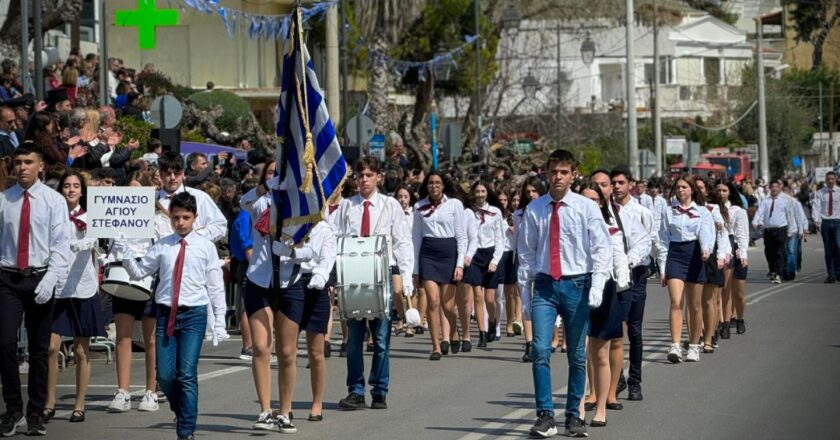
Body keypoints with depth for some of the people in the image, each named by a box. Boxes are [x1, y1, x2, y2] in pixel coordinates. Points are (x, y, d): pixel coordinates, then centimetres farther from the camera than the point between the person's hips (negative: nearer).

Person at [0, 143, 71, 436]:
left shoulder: (54, 201, 1)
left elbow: (61, 244, -5)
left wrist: (50, 279, -16)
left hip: (40, 280, -1)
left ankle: (36, 413, 13)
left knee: (39, 349, 5)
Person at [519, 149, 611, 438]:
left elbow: (601, 248, -2)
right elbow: (526, 252, 11)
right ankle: (545, 416, -7)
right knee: (541, 350, -11)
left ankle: (574, 416, 15)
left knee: (577, 355, 6)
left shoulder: (586, 208, 0)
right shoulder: (534, 210, 5)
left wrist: (597, 286, -14)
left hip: (576, 284, -1)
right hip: (544, 285, 1)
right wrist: (524, 292, 8)